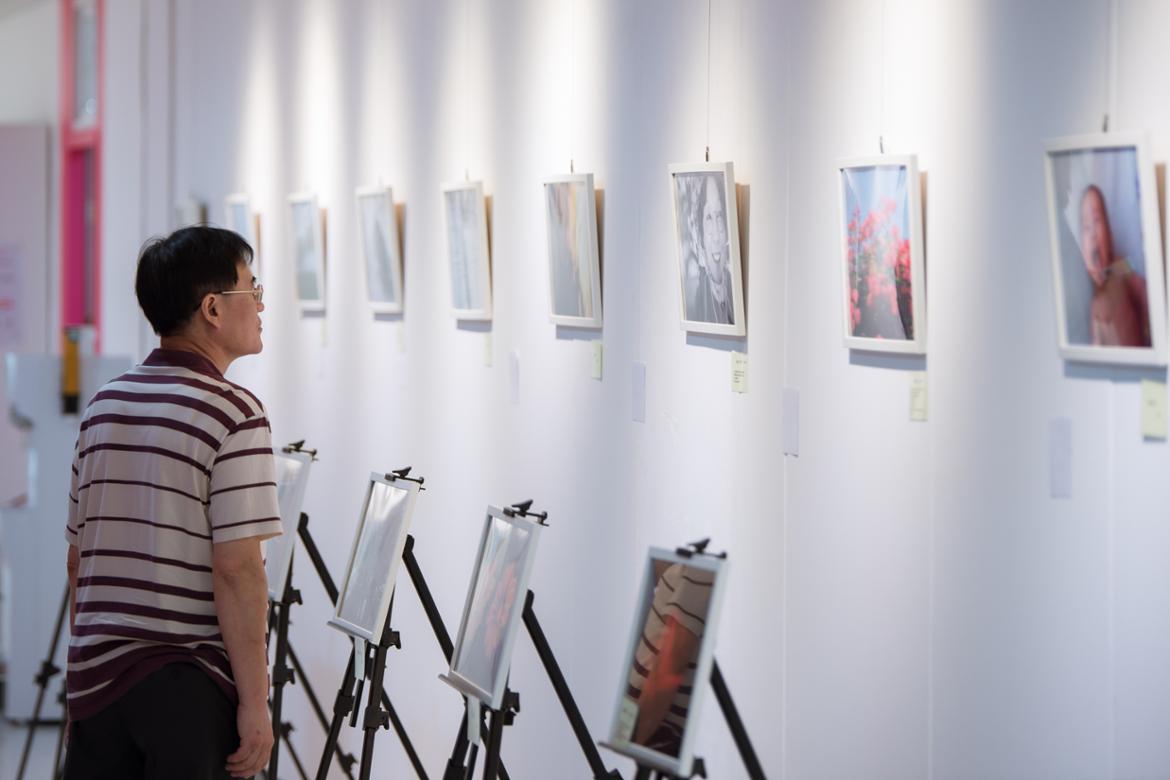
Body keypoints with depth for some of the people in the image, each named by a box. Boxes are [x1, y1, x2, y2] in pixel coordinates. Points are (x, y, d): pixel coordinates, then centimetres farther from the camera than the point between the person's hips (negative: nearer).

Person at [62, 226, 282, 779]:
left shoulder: (104, 406, 10)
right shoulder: (232, 414, -11)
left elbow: (78, 558, 14)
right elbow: (236, 569, -17)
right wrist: (254, 703, -13)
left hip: (96, 675, 6)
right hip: (190, 685, -6)